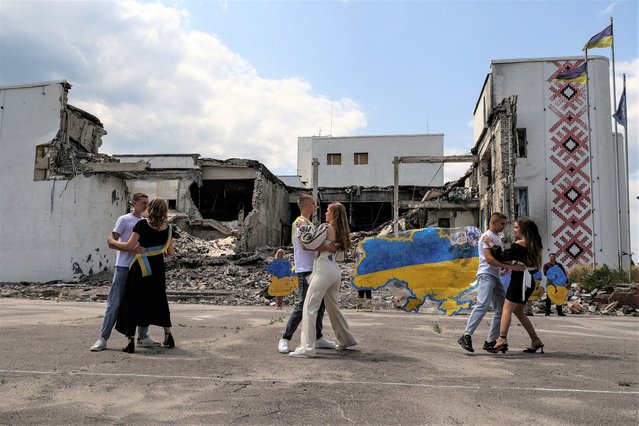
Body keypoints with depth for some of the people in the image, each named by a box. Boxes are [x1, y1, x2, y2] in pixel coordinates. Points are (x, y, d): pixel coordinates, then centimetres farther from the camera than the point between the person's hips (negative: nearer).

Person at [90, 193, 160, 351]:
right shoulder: (124, 220, -3)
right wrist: (131, 248, -22)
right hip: (124, 267, -6)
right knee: (114, 303, -4)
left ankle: (143, 337, 19)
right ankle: (103, 338, 4)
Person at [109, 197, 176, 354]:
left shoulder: (142, 224, -10)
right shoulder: (167, 228, 1)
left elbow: (129, 246, -15)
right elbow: (171, 252, 8)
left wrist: (113, 241, 2)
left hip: (140, 268, -4)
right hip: (157, 268, 4)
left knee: (132, 302, 5)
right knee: (159, 300, 19)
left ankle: (130, 341, 3)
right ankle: (168, 336, 21)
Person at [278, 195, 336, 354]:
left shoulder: (309, 223, 21)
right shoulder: (300, 222, -9)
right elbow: (304, 245, -21)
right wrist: (327, 248, -23)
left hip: (314, 269, 10)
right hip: (304, 270, -10)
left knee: (320, 304, 12)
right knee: (302, 305, -10)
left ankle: (318, 338, 21)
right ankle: (285, 339, -2)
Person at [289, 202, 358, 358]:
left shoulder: (325, 227, -7)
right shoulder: (341, 232, 16)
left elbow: (308, 242, -16)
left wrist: (305, 229, -1)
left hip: (323, 270, -9)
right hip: (335, 271, 9)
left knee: (309, 308, -9)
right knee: (333, 306, 23)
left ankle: (307, 348, -15)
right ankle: (346, 340, 34)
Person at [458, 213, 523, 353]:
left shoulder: (497, 238, 23)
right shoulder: (486, 236, -7)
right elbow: (489, 258, -19)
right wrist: (508, 266, -26)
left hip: (496, 277, 10)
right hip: (486, 275, -10)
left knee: (501, 308, 7)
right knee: (483, 305, -24)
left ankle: (491, 340, 11)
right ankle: (466, 336, -28)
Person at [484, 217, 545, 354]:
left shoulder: (520, 244, -10)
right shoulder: (531, 244, 18)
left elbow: (504, 257, -17)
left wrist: (491, 244, -9)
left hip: (520, 279, -9)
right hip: (529, 281, 9)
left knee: (507, 308, -13)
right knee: (518, 311, 15)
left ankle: (502, 340, -23)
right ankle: (536, 341, 16)